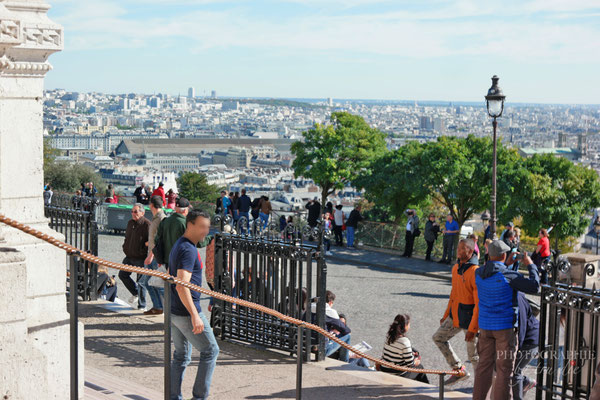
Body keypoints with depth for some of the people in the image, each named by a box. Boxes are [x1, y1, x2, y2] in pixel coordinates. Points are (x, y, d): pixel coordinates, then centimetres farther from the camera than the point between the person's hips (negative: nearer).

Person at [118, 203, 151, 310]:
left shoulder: (147, 224, -14)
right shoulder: (130, 223, 11)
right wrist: (125, 248, 12)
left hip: (141, 258, -8)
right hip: (129, 257, 8)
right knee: (122, 275, 11)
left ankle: (141, 305, 10)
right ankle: (135, 293, 32)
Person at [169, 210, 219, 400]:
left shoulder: (179, 245, 14)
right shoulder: (188, 250, -18)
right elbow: (182, 286, -26)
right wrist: (195, 315, -27)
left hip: (173, 311, 10)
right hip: (186, 312, -9)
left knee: (181, 356, 14)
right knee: (210, 350, 2)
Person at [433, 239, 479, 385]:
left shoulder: (475, 272, -22)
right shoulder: (456, 268, 6)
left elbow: (479, 303, -22)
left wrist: (472, 328, -23)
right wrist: (446, 315, 21)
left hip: (470, 317, -8)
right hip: (455, 315, 8)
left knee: (473, 354, 2)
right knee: (439, 337, 11)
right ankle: (458, 369, 20)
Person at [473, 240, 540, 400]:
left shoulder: (479, 273, 1)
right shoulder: (509, 275, -17)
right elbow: (535, 287, -12)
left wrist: (506, 264, 22)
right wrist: (530, 266, 0)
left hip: (485, 325, 6)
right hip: (505, 326, -5)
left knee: (484, 365, 13)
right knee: (504, 369, 2)